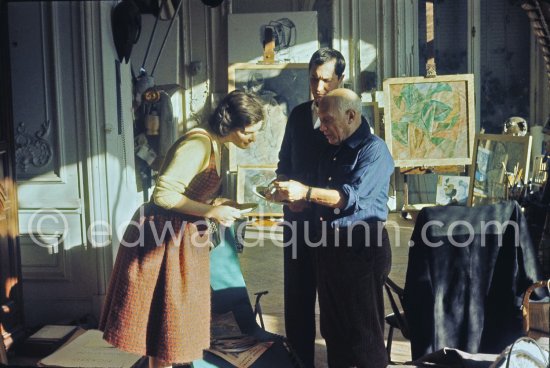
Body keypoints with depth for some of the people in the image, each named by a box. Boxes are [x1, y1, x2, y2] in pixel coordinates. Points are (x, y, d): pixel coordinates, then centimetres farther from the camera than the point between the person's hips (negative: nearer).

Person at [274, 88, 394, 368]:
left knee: (363, 328, -1)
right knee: (333, 325, 16)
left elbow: (352, 196, -23)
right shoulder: (332, 151, 16)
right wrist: (292, 198, 8)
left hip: (362, 247, -8)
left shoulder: (373, 149, -11)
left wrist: (305, 192, -29)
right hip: (328, 245, 9)